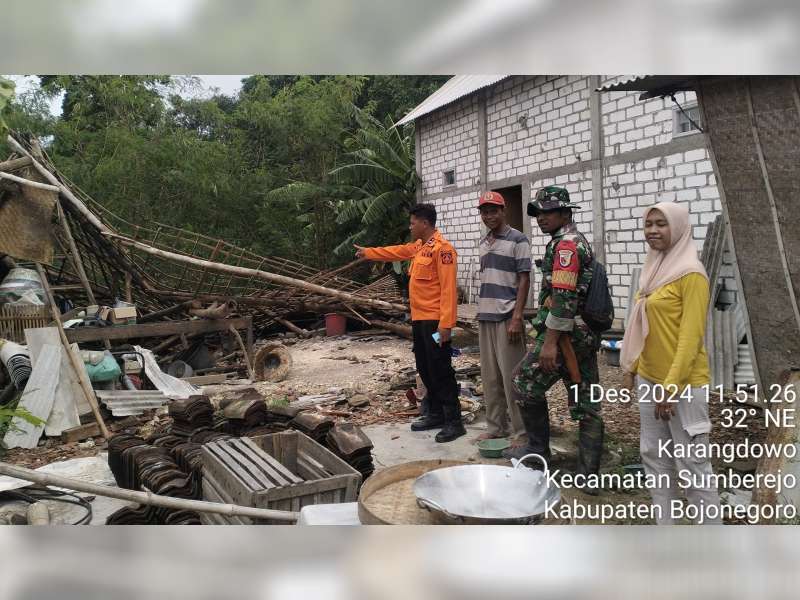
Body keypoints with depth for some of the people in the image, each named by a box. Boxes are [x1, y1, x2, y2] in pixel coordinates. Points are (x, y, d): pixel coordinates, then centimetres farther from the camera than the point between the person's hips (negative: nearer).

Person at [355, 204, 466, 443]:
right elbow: (396, 251, 34)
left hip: (435, 321, -10)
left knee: (441, 371, -6)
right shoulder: (418, 246, 14)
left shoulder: (441, 248, -15)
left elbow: (448, 288, -20)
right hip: (419, 319, 10)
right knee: (425, 370, 14)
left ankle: (454, 421, 1)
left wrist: (445, 324, -25)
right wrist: (368, 252, 42)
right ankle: (435, 414, 24)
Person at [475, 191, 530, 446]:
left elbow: (524, 280, -10)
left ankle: (520, 430, 8)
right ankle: (495, 426, 22)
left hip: (507, 317, -7)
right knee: (490, 376, 11)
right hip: (485, 317, 7)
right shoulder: (483, 242, 14)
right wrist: (481, 311, 14)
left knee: (511, 377, -3)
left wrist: (517, 317, -16)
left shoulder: (518, 240, -6)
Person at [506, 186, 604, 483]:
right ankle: (589, 474, 14)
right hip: (586, 335, 10)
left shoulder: (565, 244, -13)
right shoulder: (578, 241, 19)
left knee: (526, 383, 5)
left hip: (565, 334, -10)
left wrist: (550, 341, -22)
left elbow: (563, 298, -22)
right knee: (586, 404, 8)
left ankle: (538, 449, 16)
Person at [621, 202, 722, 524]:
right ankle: (664, 525, 28)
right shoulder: (655, 269, 10)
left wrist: (671, 387, -21)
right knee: (653, 455, 14)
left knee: (692, 464, 1)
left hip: (684, 383, -8)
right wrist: (631, 369, 15)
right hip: (649, 378, 9)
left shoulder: (691, 274, -15)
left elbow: (691, 337, -19)